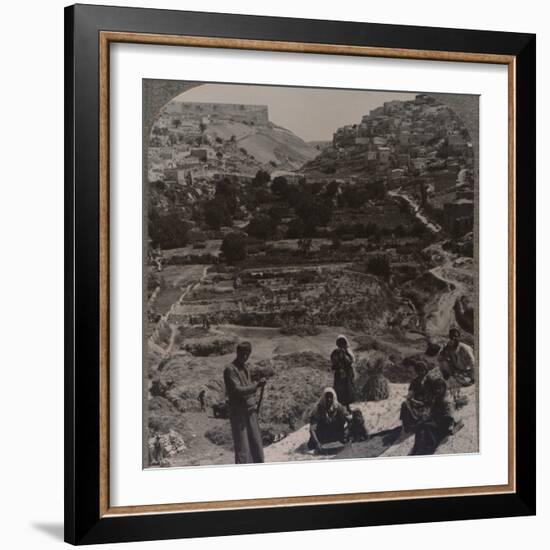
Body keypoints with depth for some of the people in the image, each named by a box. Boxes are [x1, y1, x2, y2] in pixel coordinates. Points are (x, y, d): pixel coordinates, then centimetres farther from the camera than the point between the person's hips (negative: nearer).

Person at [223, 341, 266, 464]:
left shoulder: (245, 368, 16)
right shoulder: (230, 369, -11)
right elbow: (237, 390, -20)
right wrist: (256, 386, -29)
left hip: (250, 411, 8)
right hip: (238, 411, -8)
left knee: (256, 443, 11)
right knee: (242, 445, -7)